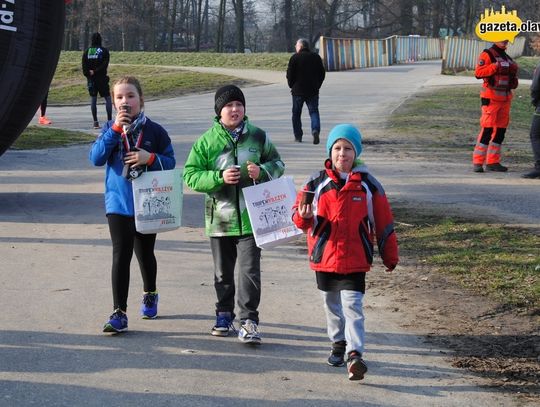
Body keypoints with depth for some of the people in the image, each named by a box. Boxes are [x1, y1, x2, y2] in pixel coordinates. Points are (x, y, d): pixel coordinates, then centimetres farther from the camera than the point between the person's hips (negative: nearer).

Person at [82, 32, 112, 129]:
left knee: (93, 99, 6)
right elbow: (105, 64, -12)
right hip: (102, 78, -3)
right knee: (108, 98, 4)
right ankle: (109, 120, -4)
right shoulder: (104, 50, -3)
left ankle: (95, 121, 2)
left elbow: (84, 65, -1)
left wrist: (88, 74, -2)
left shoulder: (87, 51, 4)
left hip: (91, 78, 3)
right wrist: (96, 71, -11)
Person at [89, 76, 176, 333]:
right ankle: (119, 313, -7)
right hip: (118, 203, 0)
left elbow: (170, 162, -1)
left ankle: (150, 295, 43)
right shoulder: (111, 128, 1)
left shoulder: (155, 131, -3)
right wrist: (116, 129, -20)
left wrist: (150, 158, -20)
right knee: (121, 256, -9)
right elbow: (96, 158, -13)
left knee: (145, 253, 18)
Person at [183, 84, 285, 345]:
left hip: (250, 218, -1)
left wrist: (262, 171, -10)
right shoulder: (206, 141, -2)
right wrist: (219, 177, -18)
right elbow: (190, 175, -4)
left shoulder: (258, 136, 1)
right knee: (223, 272, 15)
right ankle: (224, 315, 31)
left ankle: (248, 322, -2)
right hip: (220, 218, 1)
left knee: (250, 271, -6)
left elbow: (277, 164, 13)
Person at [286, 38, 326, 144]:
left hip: (298, 91, -2)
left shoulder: (295, 58, -6)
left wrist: (292, 86, 9)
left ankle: (298, 136, 12)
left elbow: (290, 75, -6)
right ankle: (315, 130, -22)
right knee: (314, 112, 3)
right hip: (313, 91, 2)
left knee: (296, 114, 10)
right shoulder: (316, 57, 6)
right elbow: (322, 74, 9)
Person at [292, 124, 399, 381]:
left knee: (352, 306, -12)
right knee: (332, 305, 16)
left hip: (355, 259, -3)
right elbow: (299, 214, 6)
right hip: (324, 256, 3)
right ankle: (338, 343, 35)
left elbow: (384, 223, 6)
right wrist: (303, 216, -19)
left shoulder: (368, 185, 0)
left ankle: (354, 354, -16)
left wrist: (390, 257, 9)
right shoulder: (317, 183, 2)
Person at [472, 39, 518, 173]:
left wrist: (513, 79, 8)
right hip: (491, 98, -8)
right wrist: (496, 66, -25)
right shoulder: (487, 55, -5)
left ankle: (492, 162, 15)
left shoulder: (507, 57, 19)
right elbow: (478, 72, -17)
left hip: (505, 98, 8)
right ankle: (477, 162, -9)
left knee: (500, 131, 8)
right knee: (487, 130, -12)